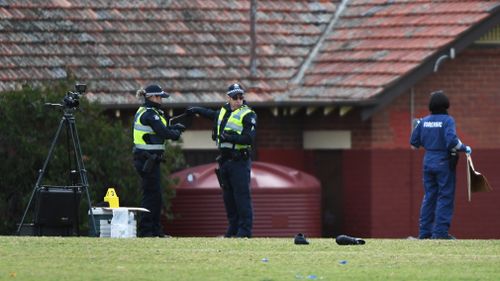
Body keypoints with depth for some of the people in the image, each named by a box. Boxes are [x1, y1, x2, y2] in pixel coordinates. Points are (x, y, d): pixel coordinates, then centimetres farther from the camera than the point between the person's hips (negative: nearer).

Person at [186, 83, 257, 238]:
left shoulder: (248, 115, -6)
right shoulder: (223, 111, 15)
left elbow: (249, 138, -18)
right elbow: (213, 115, 41)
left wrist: (231, 138, -24)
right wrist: (197, 110, 43)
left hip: (240, 161, -7)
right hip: (224, 160, 7)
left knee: (242, 197, -10)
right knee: (228, 197, 9)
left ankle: (245, 230, -9)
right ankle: (233, 229, 15)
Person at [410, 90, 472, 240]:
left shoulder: (424, 121, 5)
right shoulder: (447, 120, -11)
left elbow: (414, 143, 10)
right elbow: (452, 141, -22)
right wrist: (465, 149, -7)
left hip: (428, 161, 6)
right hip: (444, 162, -6)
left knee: (429, 196, 12)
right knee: (445, 197, 0)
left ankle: (424, 232, 13)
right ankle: (440, 231, -5)